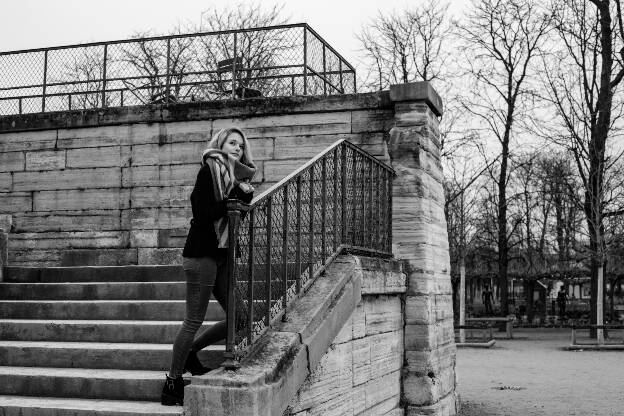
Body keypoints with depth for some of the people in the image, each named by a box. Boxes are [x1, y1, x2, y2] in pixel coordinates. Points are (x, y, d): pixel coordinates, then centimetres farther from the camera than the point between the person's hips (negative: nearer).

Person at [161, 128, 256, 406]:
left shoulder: (235, 177, 15)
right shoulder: (209, 171, -7)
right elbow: (205, 214, -17)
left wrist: (246, 196, -4)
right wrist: (236, 196, -16)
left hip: (221, 255, 8)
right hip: (202, 254, -8)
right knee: (194, 321, -4)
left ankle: (189, 352, 23)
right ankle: (173, 382, 6)